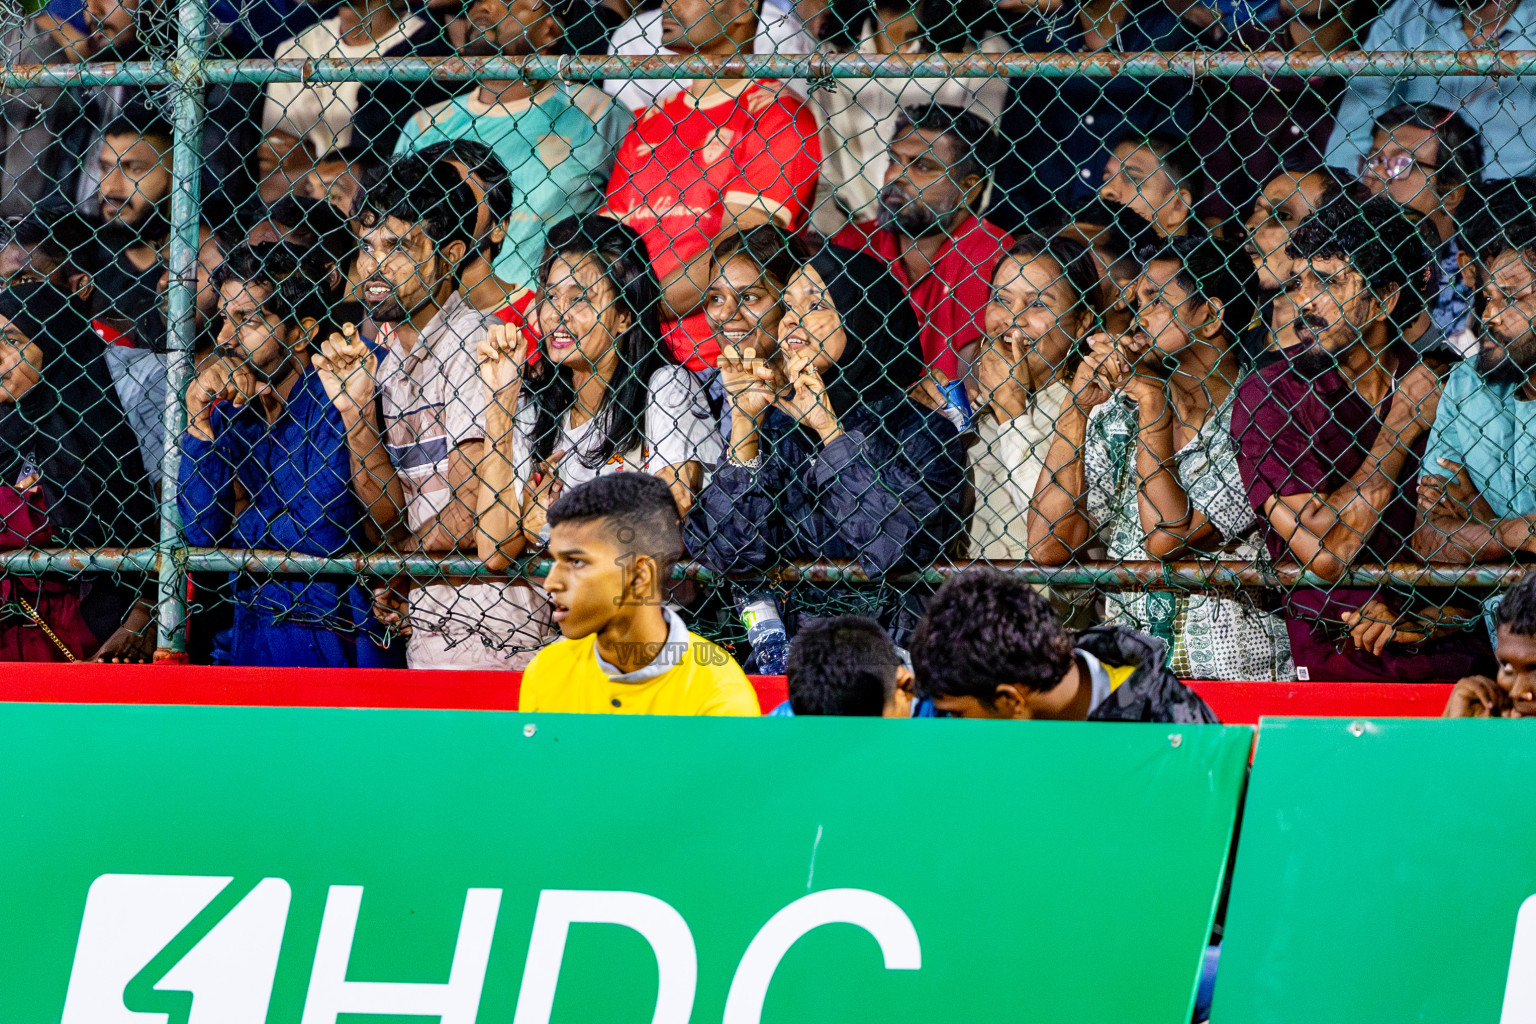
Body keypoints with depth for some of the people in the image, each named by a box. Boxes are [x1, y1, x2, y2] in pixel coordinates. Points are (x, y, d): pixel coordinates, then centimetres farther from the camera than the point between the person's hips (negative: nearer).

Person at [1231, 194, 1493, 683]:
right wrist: (1402, 428, -4)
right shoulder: (1267, 394, -2)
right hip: (1333, 657, -2)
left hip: (1448, 654, 2)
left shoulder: (1443, 386, 7)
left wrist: (1412, 617, -8)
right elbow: (1324, 553, -12)